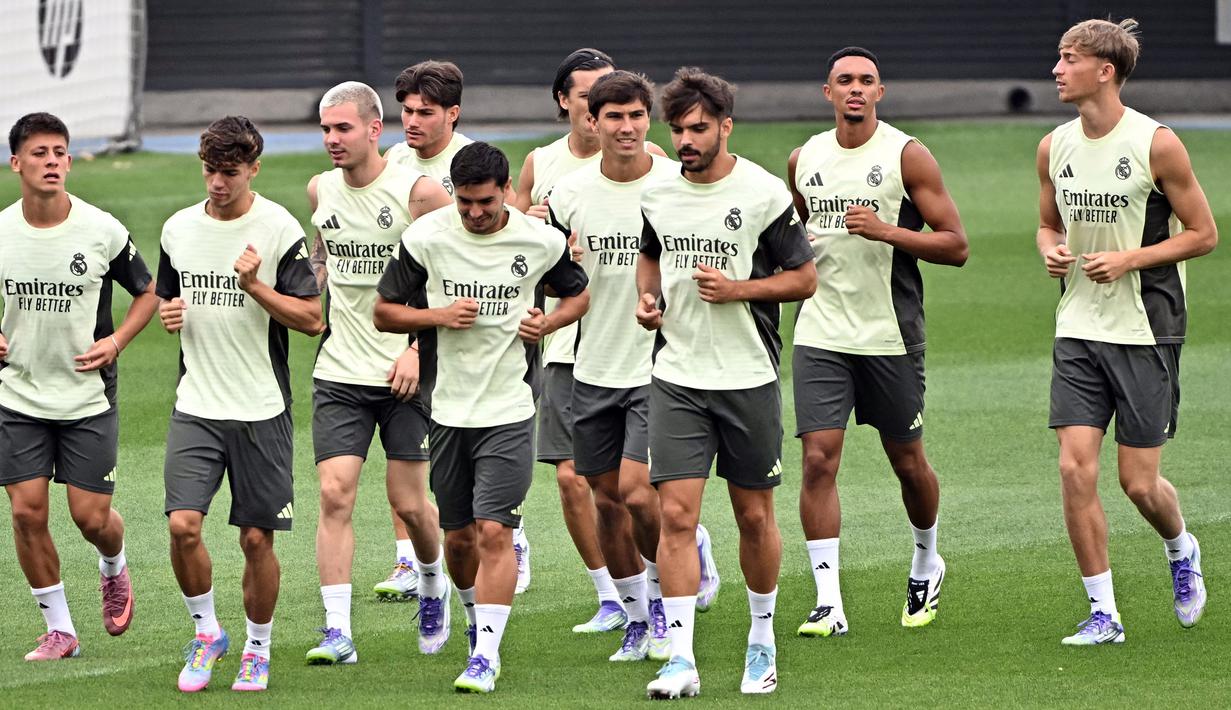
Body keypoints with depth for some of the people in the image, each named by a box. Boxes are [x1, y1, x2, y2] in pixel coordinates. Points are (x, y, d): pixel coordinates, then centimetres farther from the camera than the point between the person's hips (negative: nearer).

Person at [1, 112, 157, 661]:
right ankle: (59, 629, 8)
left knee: (92, 517, -2)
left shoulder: (102, 231, -8)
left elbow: (148, 292, 6)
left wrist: (117, 341, -8)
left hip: (88, 397, -2)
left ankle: (114, 569, 34)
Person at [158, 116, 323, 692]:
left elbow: (312, 319, -7)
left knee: (257, 538, 1)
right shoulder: (178, 229, 7)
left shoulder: (279, 230, -6)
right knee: (183, 525, -12)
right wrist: (168, 315, -1)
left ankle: (258, 649, 21)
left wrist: (256, 286, -20)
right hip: (196, 407, 3)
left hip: (261, 411, -3)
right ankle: (206, 632, 10)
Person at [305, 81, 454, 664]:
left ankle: (434, 587, 34)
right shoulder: (320, 190, 6)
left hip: (404, 372, -4)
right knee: (334, 493, -10)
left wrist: (419, 348, -14)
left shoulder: (419, 192, -10)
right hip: (339, 370, 4)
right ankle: (337, 631, -10)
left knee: (408, 502, 3)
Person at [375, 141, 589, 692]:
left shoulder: (541, 241, -3)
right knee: (458, 535, 10)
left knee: (495, 531, -13)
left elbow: (578, 293, 15)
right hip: (447, 408, 2)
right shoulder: (425, 237, -4)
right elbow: (384, 312, 3)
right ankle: (478, 620, 37)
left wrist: (548, 323, -5)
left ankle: (486, 655, -10)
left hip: (510, 408, -2)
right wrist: (438, 316, -14)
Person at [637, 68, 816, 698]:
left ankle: (762, 640, 29)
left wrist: (737, 289, -17)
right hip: (676, 379, 2)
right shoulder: (656, 194, 4)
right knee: (675, 514, -9)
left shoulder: (764, 194, -8)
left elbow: (804, 278, -3)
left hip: (748, 379, -2)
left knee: (754, 517, 8)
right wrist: (647, 296, 4)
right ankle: (681, 661, -9)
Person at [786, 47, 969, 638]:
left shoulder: (907, 156, -5)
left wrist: (885, 230, -20)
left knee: (908, 463, 10)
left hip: (890, 337, -2)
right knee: (819, 460, -10)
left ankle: (926, 563, 38)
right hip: (820, 337, 2)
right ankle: (828, 602, -9)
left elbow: (955, 245, -7)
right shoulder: (804, 160, 8)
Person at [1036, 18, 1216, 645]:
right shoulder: (1054, 148, 5)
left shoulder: (1156, 144, -11)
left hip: (1146, 330, -4)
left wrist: (1128, 260, -16)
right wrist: (1051, 251, -3)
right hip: (1078, 329, 4)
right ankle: (1103, 614, 3)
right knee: (1075, 469, -6)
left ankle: (1181, 550, 33)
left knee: (1139, 482, -1)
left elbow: (1204, 233, -5)